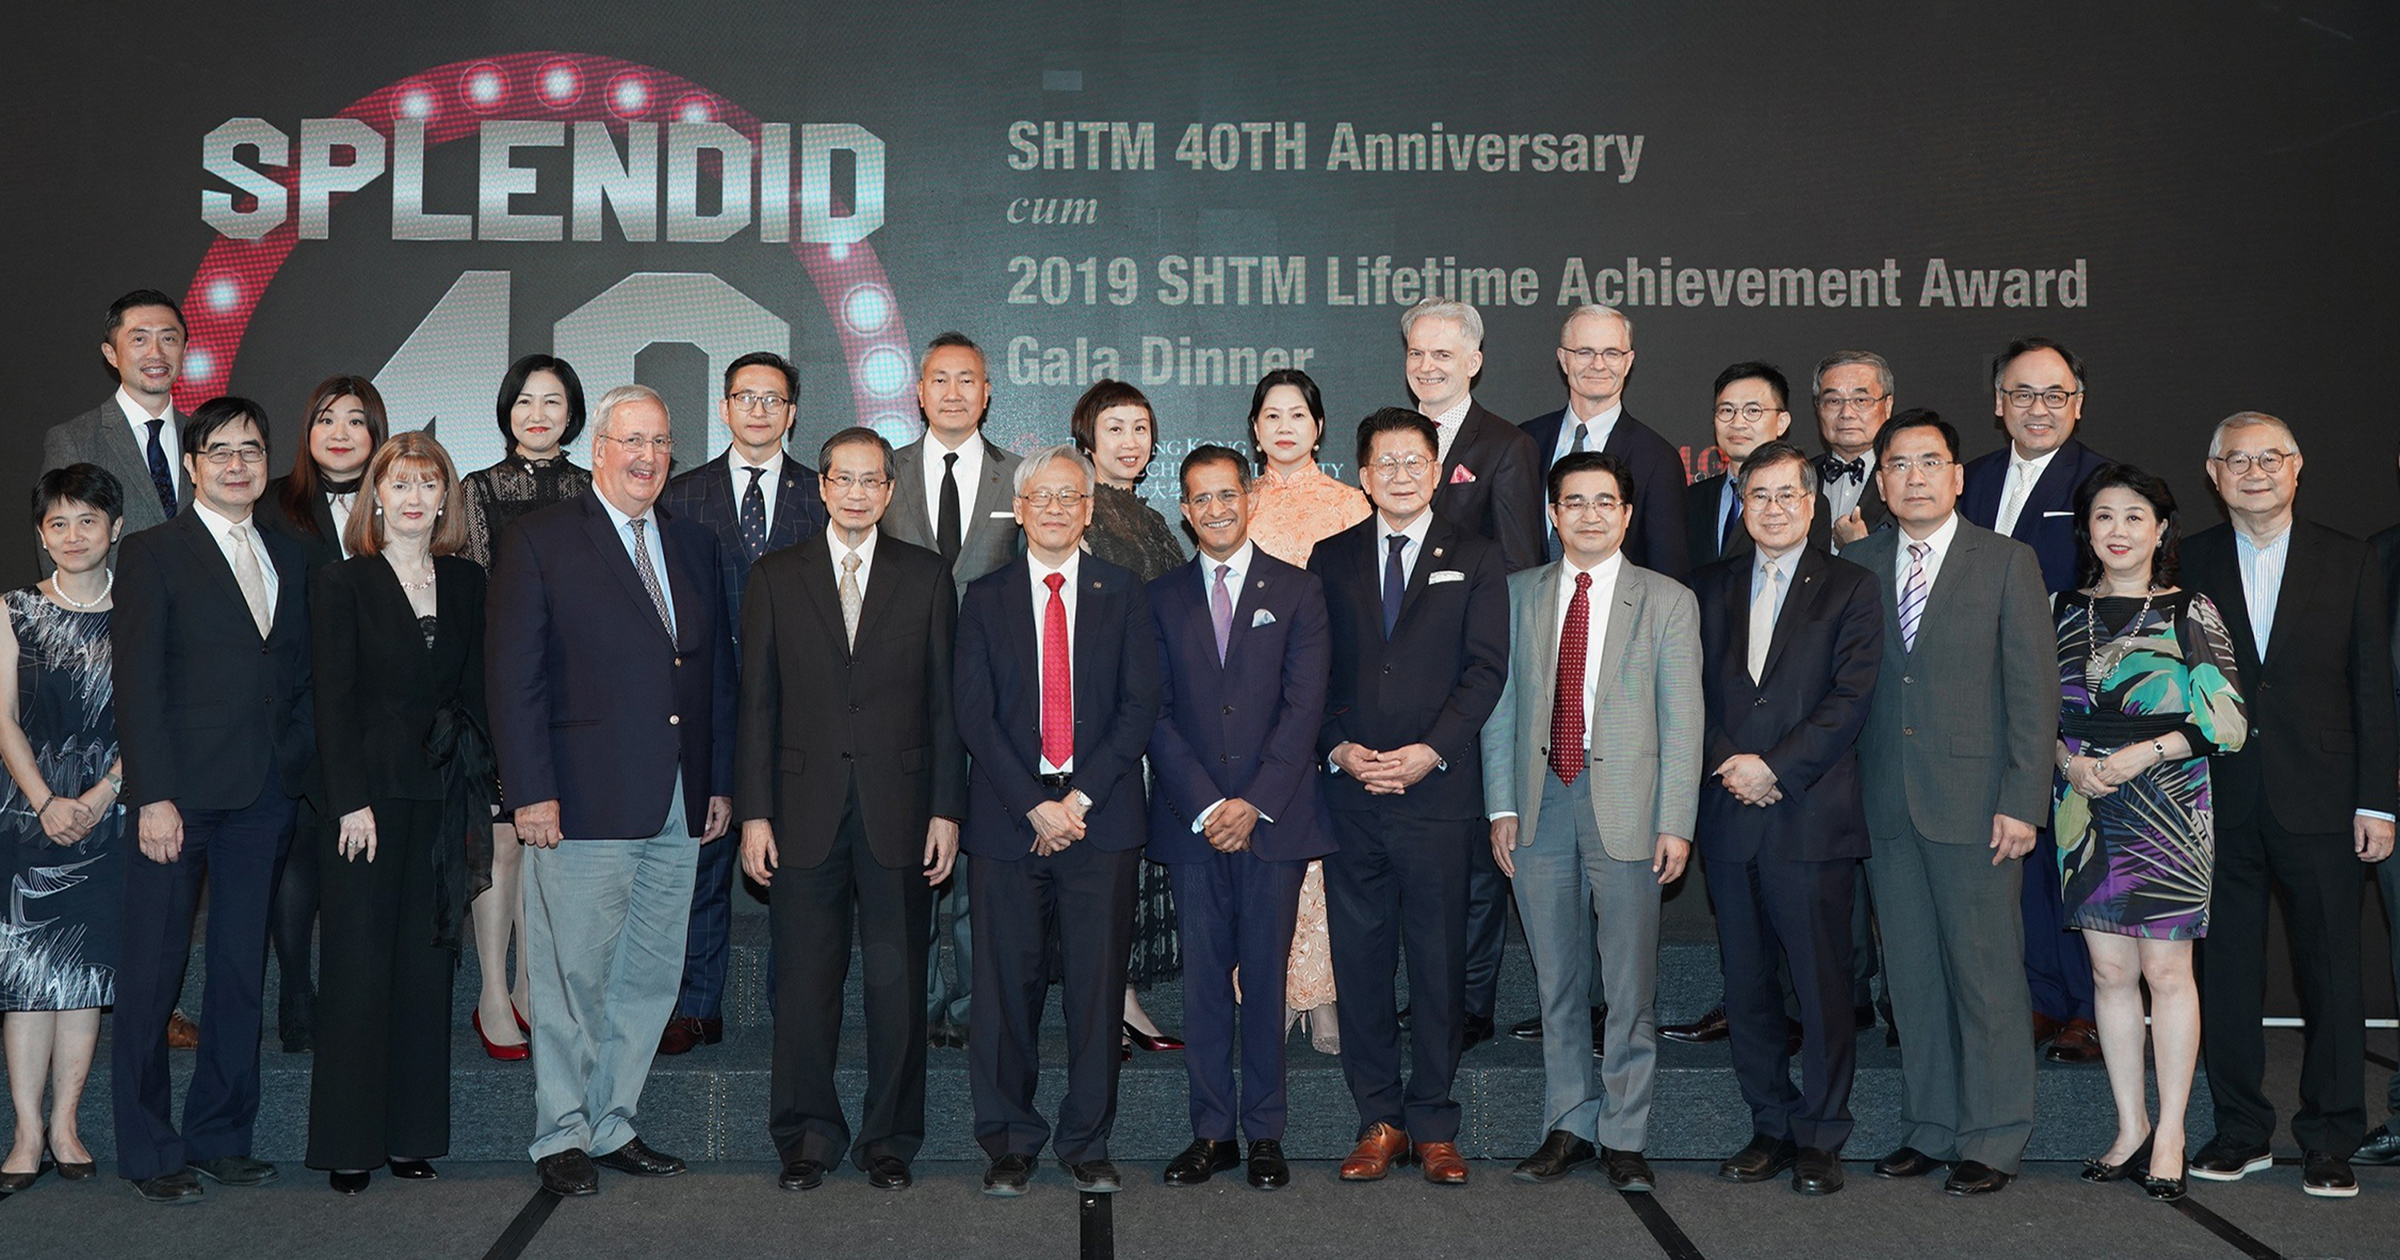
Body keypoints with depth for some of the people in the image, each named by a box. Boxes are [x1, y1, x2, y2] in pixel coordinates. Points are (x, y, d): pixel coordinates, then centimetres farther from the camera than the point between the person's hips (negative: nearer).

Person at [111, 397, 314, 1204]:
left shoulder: (290, 560, 15)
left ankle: (220, 1137, 19)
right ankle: (148, 1152, 11)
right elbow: (138, 684, -7)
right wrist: (154, 797, -14)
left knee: (241, 974, 9)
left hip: (263, 797, 5)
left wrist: (301, 769, 2)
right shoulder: (153, 554, 0)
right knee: (152, 972, 2)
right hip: (181, 796, -5)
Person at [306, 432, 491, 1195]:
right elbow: (333, 701, -5)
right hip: (370, 792, -3)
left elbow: (476, 693, 10)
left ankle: (412, 1134, 16)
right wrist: (352, 802, -12)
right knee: (360, 964, 0)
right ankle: (348, 1142, 9)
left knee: (428, 964, 7)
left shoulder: (467, 583, 10)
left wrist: (476, 790, 2)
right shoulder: (342, 584, -1)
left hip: (444, 796, 3)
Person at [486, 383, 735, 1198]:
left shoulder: (693, 546, 15)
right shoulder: (539, 542, -1)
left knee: (652, 978, 10)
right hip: (582, 802, -5)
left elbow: (719, 670, 16)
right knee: (572, 979, 1)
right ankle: (561, 1137, 15)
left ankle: (612, 1124, 23)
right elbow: (512, 674, -6)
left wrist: (722, 780, 10)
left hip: (677, 808, 5)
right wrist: (531, 790, -13)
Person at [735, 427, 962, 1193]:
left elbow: (945, 702, 5)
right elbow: (757, 702, 5)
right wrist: (753, 812, -2)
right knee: (804, 980, 5)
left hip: (899, 809, 0)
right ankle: (808, 1138, 18)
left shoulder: (927, 577, 6)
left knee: (897, 980, 4)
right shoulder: (776, 576, 7)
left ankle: (889, 1140, 17)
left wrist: (947, 810, -2)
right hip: (805, 811, 0)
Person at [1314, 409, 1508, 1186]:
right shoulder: (1332, 559, 12)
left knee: (1438, 962, 3)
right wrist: (1338, 748, -7)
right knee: (1359, 960, 4)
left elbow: (1485, 670, -1)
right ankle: (1379, 1120, 15)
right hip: (1350, 796, 2)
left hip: (1438, 793, -2)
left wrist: (1429, 752, -13)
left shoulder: (1475, 560, 7)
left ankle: (1433, 1126, 13)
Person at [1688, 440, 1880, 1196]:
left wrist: (1776, 767, -12)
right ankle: (1771, 1126, 19)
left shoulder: (1849, 588, 5)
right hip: (1730, 815, 3)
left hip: (1812, 814, -3)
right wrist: (1731, 766, -7)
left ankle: (1820, 1137, 10)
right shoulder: (1709, 587, 14)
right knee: (1746, 984, 7)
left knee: (1822, 984, -1)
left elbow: (1851, 696, -5)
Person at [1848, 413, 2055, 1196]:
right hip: (1886, 806, 4)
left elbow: (2033, 689, -3)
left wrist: (2022, 802, -10)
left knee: (1986, 974, 0)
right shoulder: (1857, 565, 10)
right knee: (1912, 975, 10)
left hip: (1975, 806, -3)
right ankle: (1929, 1128, 21)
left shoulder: (2007, 563, 0)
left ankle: (1992, 1140, 12)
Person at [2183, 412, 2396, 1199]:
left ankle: (2330, 1140, 15)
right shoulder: (2188, 565, 5)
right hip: (2218, 802, 1)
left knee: (2332, 969, 4)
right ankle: (2240, 1130, 19)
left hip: (2319, 803, 0)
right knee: (2226, 966, 7)